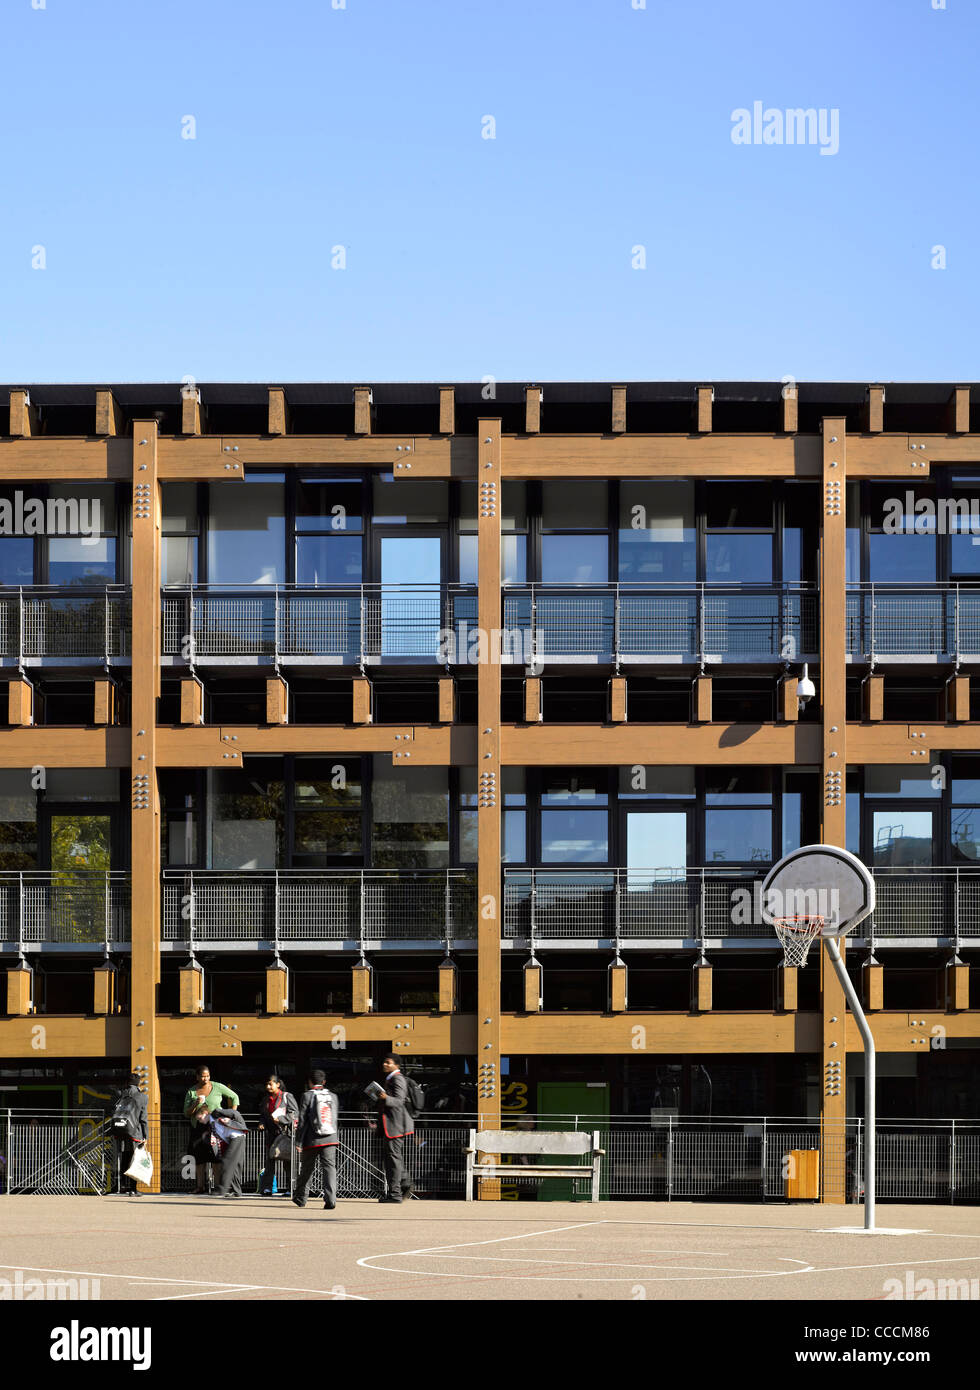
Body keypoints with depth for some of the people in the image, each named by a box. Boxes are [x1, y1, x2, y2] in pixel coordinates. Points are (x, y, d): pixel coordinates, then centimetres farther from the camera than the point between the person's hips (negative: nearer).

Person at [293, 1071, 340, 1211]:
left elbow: (302, 1120, -6)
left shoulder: (307, 1096, -4)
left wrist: (298, 1141, -4)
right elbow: (336, 1116, 14)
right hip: (330, 1139, 2)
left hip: (312, 1140, -2)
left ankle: (300, 1198, 28)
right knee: (329, 1167, -3)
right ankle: (330, 1199, -18)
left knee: (307, 1169, 12)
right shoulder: (332, 1096, 8)